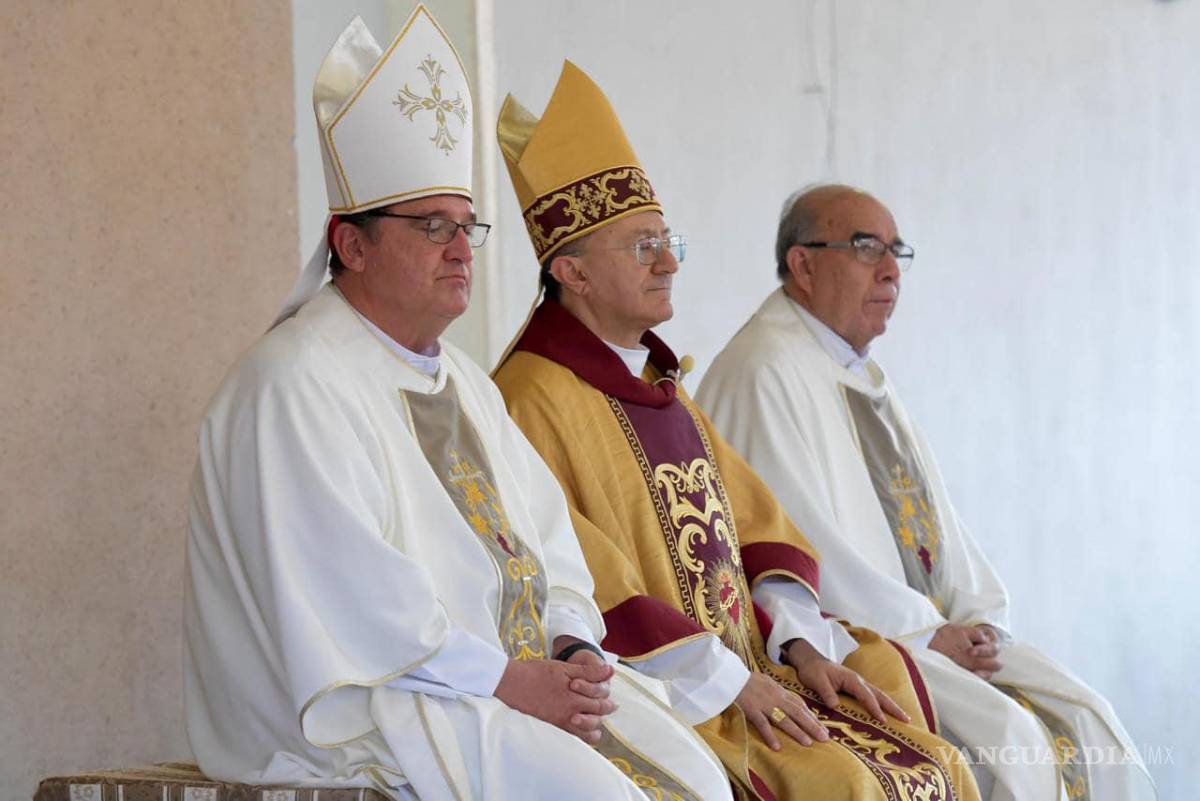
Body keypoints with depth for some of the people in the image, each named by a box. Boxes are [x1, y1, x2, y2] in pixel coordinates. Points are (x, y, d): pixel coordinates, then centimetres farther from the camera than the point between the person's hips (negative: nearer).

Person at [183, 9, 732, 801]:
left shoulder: (462, 381, 19)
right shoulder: (298, 385, -11)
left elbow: (543, 536, 16)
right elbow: (354, 596, -19)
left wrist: (573, 645, -3)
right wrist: (504, 679, -18)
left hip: (521, 667, 8)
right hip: (365, 699, -8)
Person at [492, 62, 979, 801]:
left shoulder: (658, 384, 19)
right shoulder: (537, 400, -9)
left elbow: (755, 526, 18)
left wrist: (801, 647, 1)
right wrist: (732, 685, -18)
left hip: (749, 669, 8)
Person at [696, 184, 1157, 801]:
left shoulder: (864, 379, 20)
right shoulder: (767, 373, -10)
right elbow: (799, 544, -18)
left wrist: (977, 620, 2)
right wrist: (926, 633, -14)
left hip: (935, 628, 9)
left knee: (1083, 720, -7)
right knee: (1004, 735, -25)